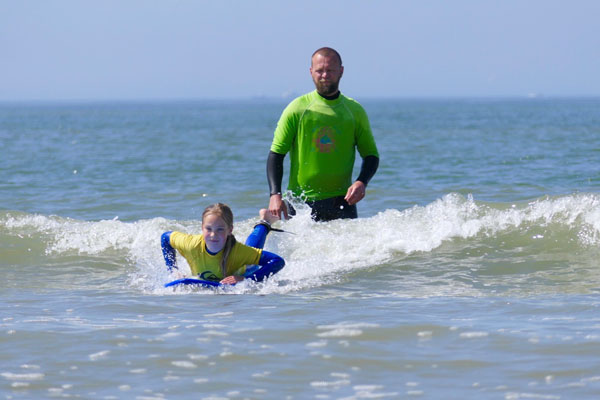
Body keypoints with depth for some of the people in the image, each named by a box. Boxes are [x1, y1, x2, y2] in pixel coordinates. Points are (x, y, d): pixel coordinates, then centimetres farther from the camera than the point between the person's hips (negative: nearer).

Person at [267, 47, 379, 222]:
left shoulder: (355, 111, 7)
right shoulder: (297, 109, 1)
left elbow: (371, 155, 12)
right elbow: (276, 154, 1)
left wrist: (361, 182, -9)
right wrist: (275, 194, -12)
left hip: (341, 201, 1)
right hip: (301, 202, -1)